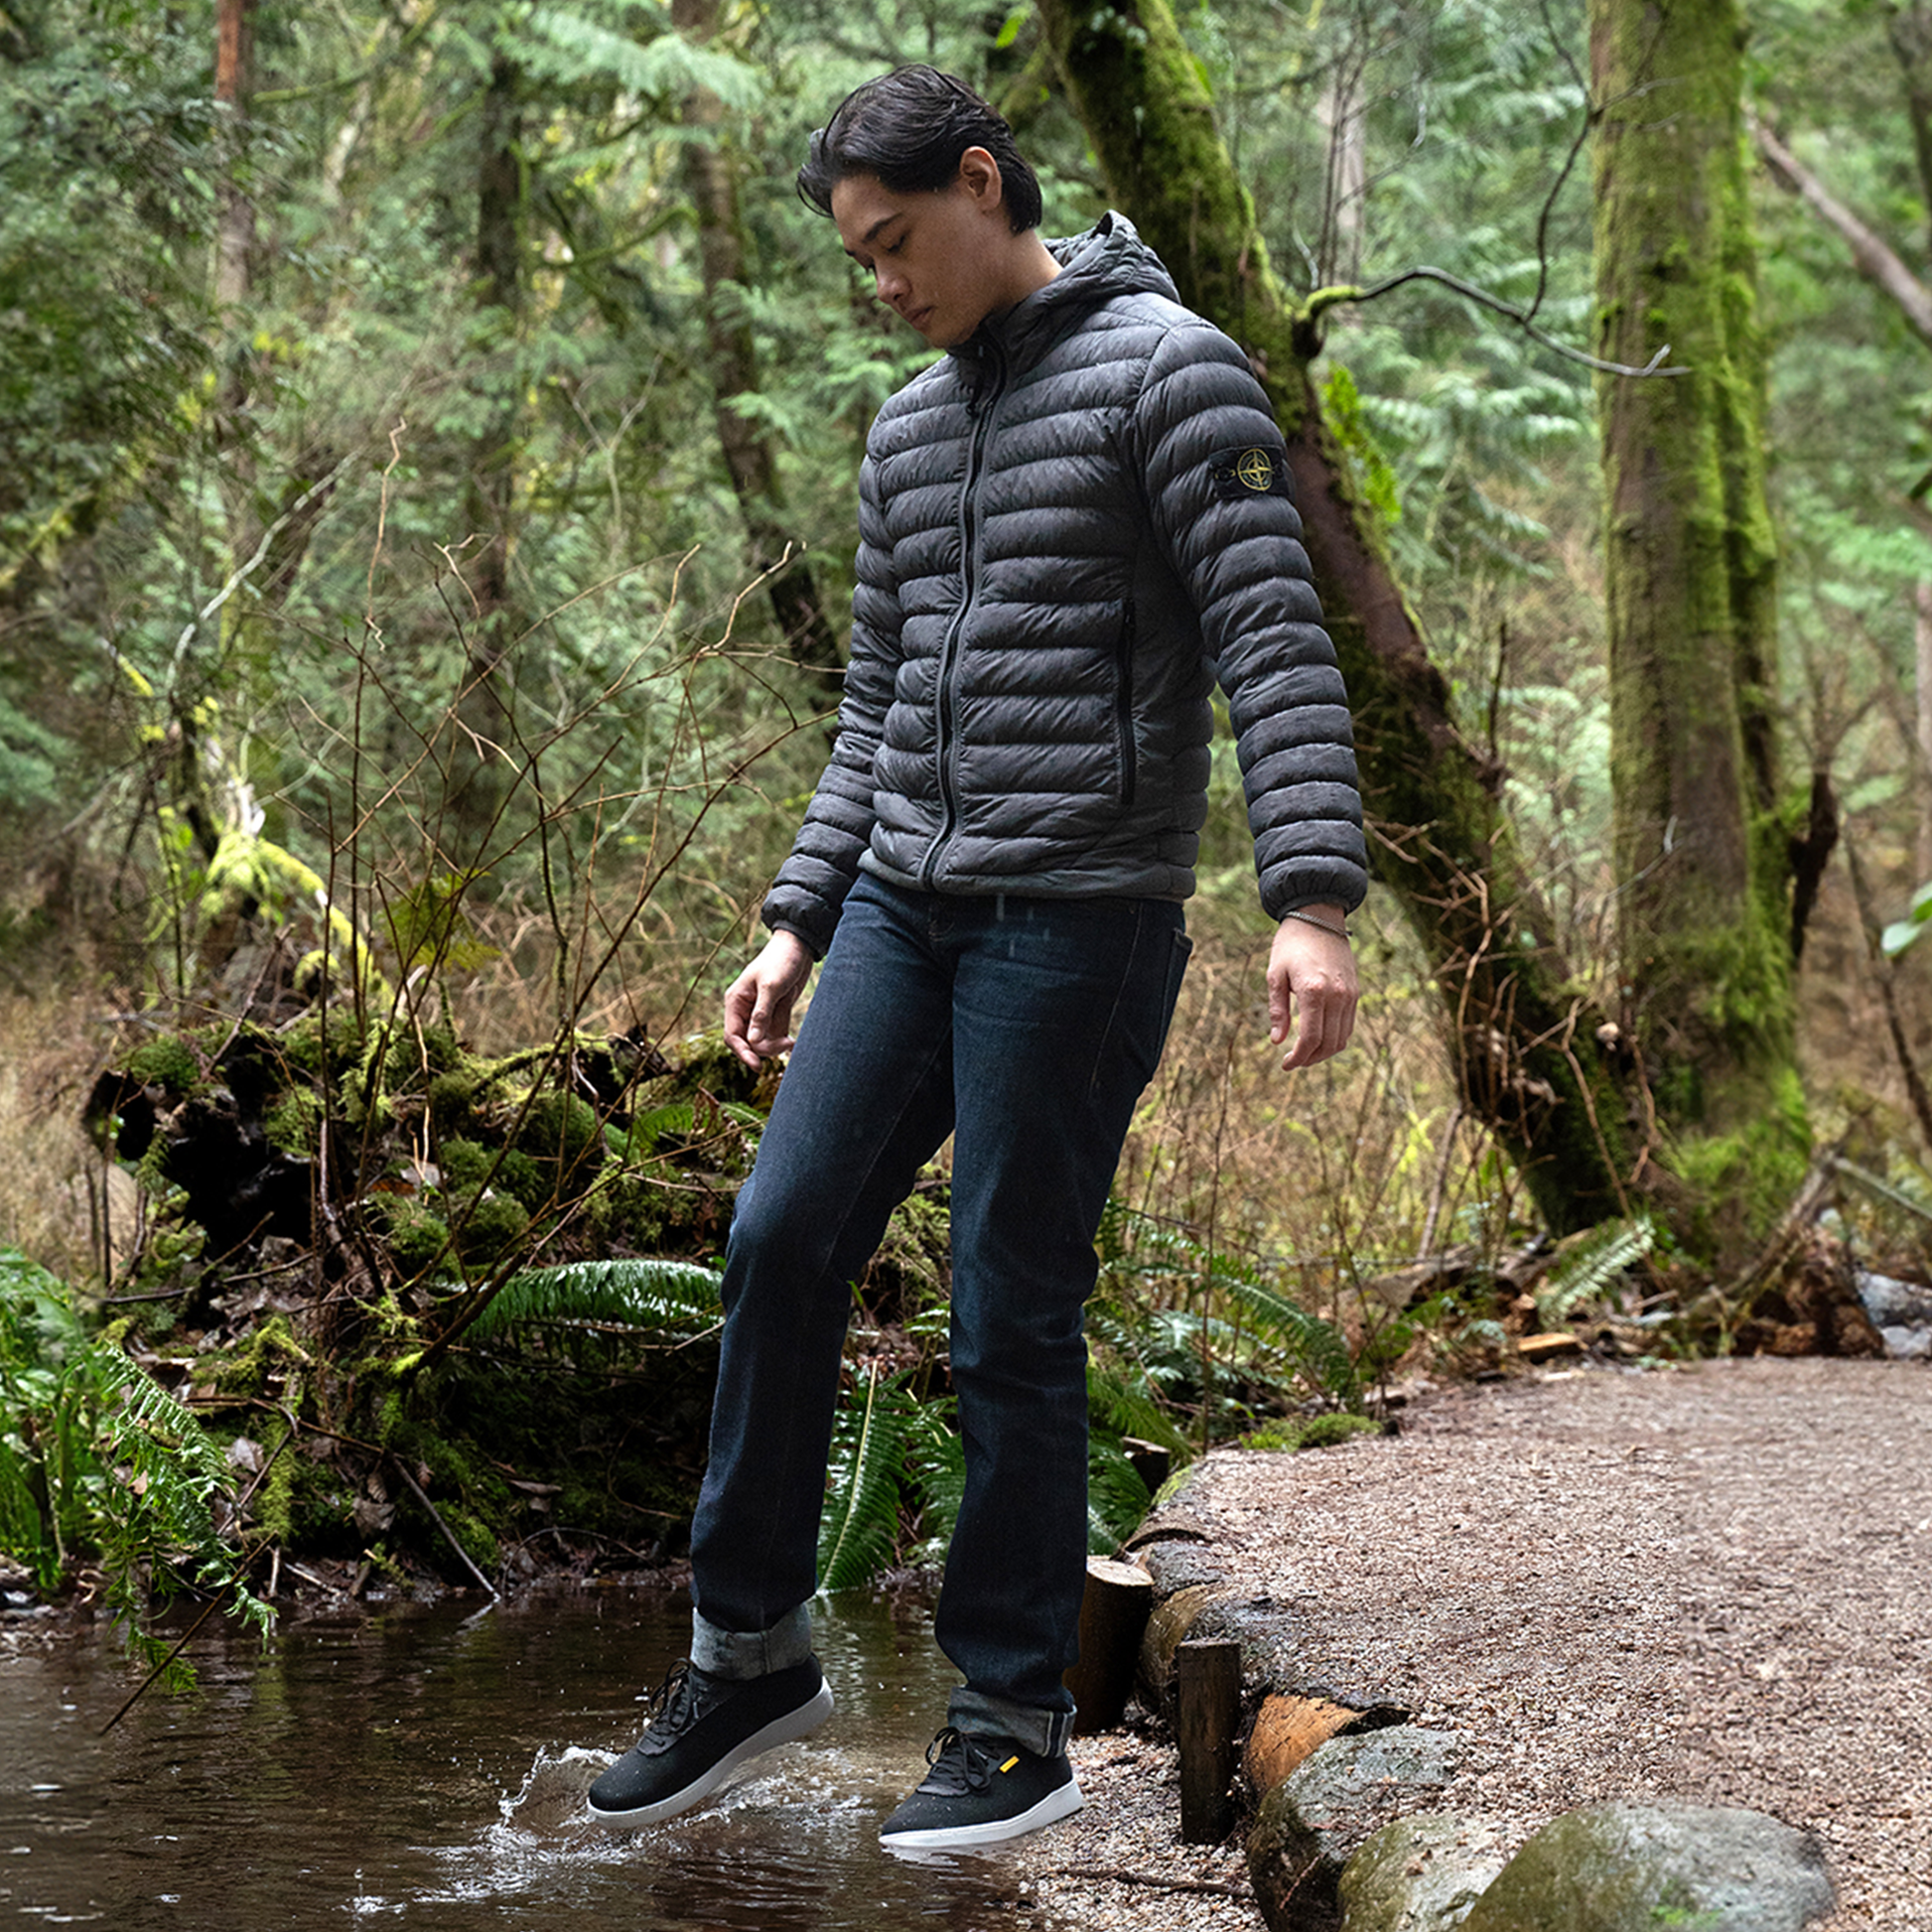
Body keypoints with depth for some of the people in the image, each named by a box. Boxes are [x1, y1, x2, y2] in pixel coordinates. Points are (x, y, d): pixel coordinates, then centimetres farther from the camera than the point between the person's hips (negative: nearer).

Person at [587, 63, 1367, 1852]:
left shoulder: (1169, 371, -7)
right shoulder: (910, 429, 17)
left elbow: (1277, 646, -15)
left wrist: (1314, 905, -24)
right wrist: (796, 926, 16)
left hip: (1081, 916, -7)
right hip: (905, 903, 7)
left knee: (1011, 1319, -4)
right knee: (780, 1240, 1)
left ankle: (1015, 1723, 9)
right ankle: (748, 1652, 14)